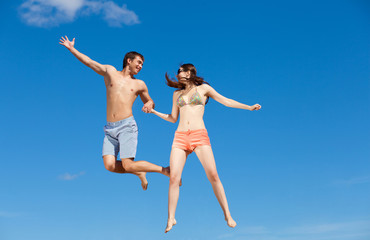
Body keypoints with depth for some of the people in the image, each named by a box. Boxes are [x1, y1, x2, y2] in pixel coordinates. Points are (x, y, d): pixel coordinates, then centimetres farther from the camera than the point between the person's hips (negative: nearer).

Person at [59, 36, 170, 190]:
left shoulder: (139, 84, 16)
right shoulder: (110, 71, 15)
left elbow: (149, 101, 29)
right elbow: (88, 62, 23)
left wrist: (149, 104, 5)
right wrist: (72, 49, 25)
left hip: (127, 126, -2)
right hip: (110, 129, 2)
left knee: (128, 166, -14)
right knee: (109, 165, -12)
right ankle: (140, 173, 12)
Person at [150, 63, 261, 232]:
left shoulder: (203, 88, 12)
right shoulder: (177, 93, 21)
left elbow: (226, 101, 9)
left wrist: (249, 107, 2)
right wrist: (154, 111, 19)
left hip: (200, 136, -3)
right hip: (180, 137, 3)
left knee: (213, 175, -14)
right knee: (174, 177, -9)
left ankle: (227, 214, -2)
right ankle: (170, 219, 1)